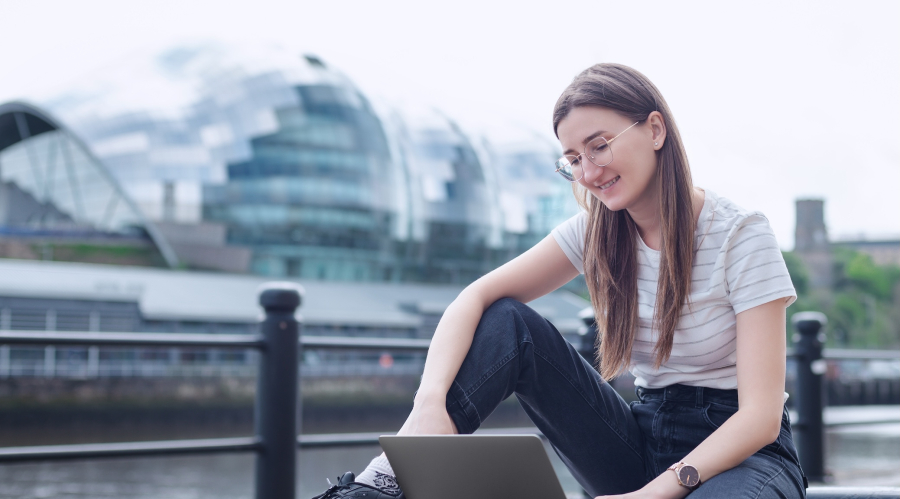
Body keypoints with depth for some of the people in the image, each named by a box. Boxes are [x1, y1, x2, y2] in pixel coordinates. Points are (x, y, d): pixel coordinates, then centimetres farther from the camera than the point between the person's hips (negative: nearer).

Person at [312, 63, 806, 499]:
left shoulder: (742, 234, -13)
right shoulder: (598, 232, 3)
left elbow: (761, 416, -19)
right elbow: (476, 298, -8)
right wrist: (431, 401, -28)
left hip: (742, 454, -5)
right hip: (644, 443, 5)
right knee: (509, 322, -13)